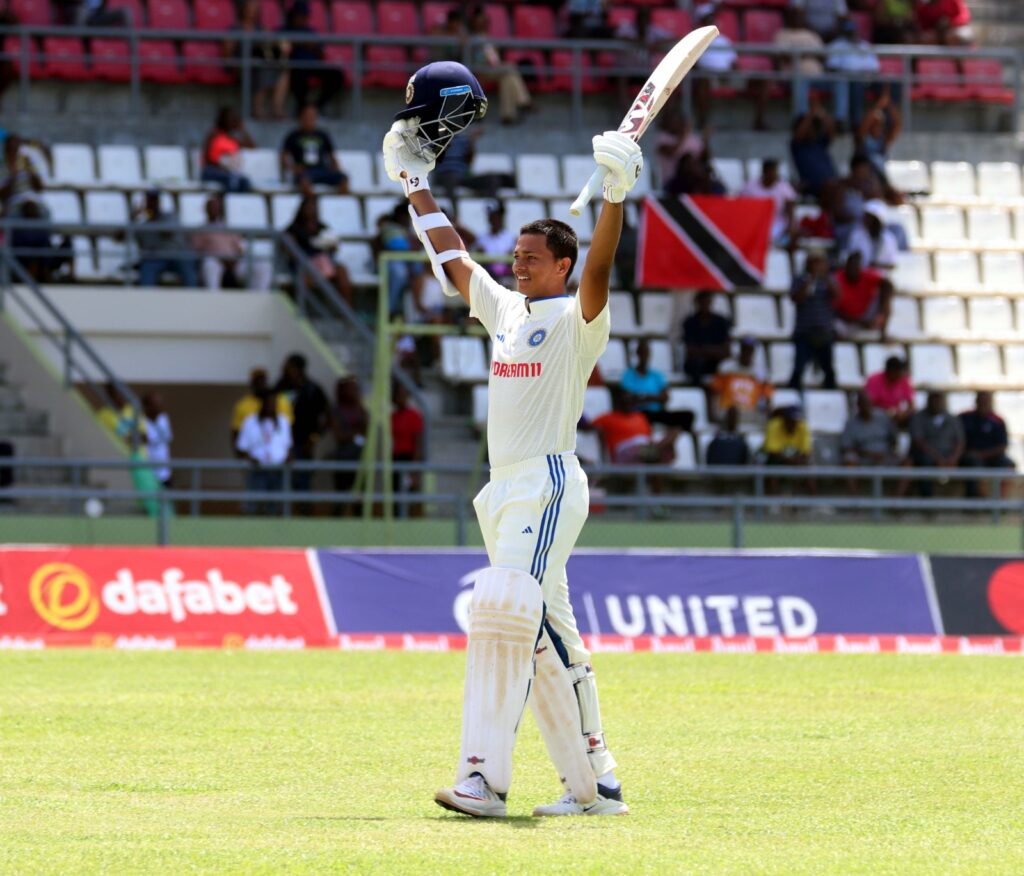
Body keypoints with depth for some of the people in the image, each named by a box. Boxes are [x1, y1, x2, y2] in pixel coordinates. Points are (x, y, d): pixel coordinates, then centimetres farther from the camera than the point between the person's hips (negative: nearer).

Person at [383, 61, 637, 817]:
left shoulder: (578, 319, -4)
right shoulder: (506, 309, 18)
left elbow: (598, 270, -23)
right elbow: (452, 259, 26)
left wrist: (616, 195, -37)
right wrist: (416, 182, 28)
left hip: (549, 482, -9)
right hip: (504, 490, 9)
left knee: (503, 611, -21)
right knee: (546, 638, 7)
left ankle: (486, 778, -28)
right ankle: (593, 786, 9)